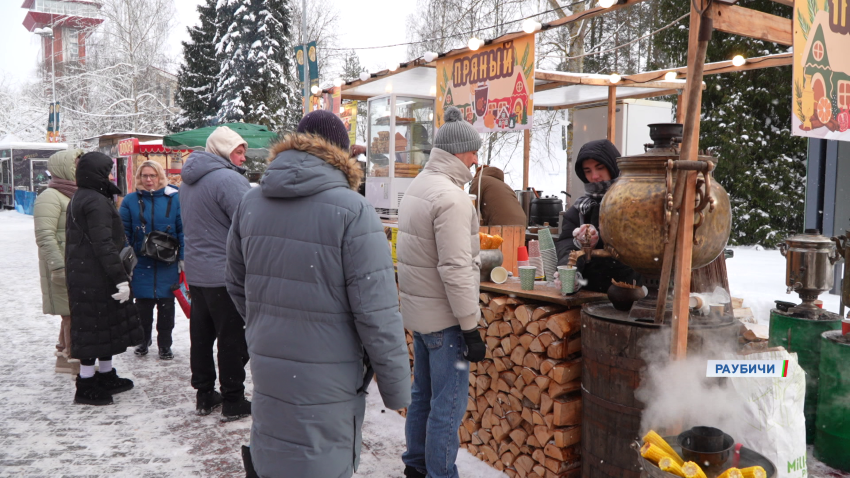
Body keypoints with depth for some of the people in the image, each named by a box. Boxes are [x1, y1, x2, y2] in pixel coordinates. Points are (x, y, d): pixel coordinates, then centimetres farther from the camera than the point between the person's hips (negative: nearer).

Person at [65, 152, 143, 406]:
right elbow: (103, 244, -23)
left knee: (105, 326, 18)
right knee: (95, 328, -2)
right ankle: (86, 386, 6)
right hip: (96, 277, -10)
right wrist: (121, 278, -23)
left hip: (82, 275, 10)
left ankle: (106, 376, 28)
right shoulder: (97, 202, -17)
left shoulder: (78, 199, 16)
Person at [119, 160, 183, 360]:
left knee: (166, 306, 7)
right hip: (141, 264, 1)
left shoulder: (174, 199, 0)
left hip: (168, 264, -1)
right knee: (143, 306, 10)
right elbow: (124, 233, 2)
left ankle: (165, 345, 20)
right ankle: (143, 340, 29)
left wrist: (183, 257, -5)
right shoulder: (130, 201, 2)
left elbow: (183, 230, 0)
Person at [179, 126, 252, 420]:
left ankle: (204, 395, 26)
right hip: (226, 273, -9)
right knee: (232, 340, 1)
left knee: (201, 335, 15)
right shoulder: (228, 179, -19)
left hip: (196, 272, 9)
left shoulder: (189, 182, 13)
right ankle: (233, 401, 10)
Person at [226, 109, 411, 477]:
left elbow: (237, 287, 14)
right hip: (326, 379, -6)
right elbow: (377, 313, -17)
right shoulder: (352, 211, -16)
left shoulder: (250, 203, 4)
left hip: (266, 367, 6)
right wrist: (396, 389, -7)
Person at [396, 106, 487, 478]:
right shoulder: (452, 197, -20)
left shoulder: (417, 187, 10)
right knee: (448, 404, 0)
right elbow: (456, 270, -24)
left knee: (423, 393, 20)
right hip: (443, 316, -10)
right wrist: (470, 328, -19)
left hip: (416, 309, 10)